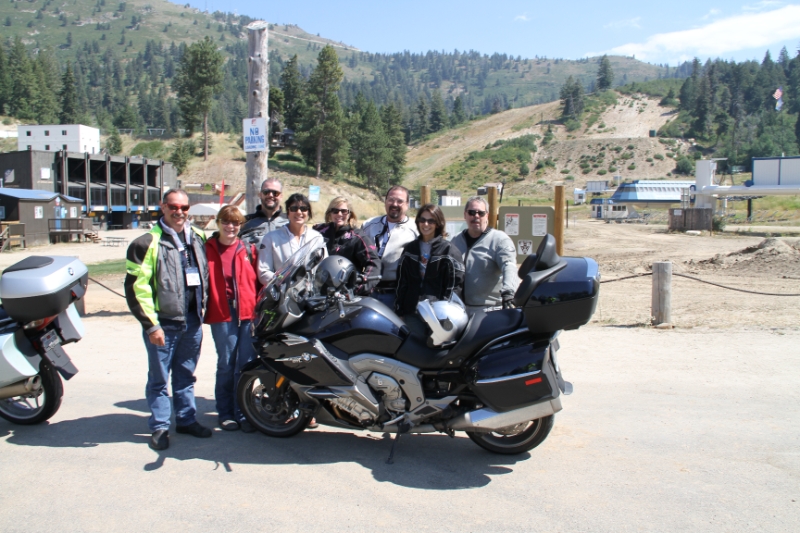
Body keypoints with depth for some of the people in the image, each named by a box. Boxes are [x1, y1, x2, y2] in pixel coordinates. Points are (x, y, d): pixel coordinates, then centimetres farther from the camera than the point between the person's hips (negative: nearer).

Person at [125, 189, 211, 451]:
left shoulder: (198, 238, 9)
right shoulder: (147, 243, -9)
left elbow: (206, 274, 22)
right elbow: (136, 287, -12)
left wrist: (202, 307, 16)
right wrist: (151, 324, -15)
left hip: (193, 321, 5)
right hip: (163, 323, -5)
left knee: (186, 376, 16)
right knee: (159, 378, 5)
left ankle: (187, 419, 27)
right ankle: (159, 427, 17)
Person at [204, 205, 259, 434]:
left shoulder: (249, 249, 10)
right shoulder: (208, 249, 6)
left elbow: (258, 280, 9)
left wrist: (259, 307, -1)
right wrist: (202, 310, -3)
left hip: (248, 312, 1)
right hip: (221, 313, -1)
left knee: (246, 364, 1)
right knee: (226, 364, 2)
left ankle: (243, 413, 12)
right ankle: (225, 413, 17)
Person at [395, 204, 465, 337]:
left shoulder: (448, 250, 2)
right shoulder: (409, 249, 16)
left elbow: (456, 283, -4)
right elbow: (401, 281, 15)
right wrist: (399, 310, 8)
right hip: (412, 311, 3)